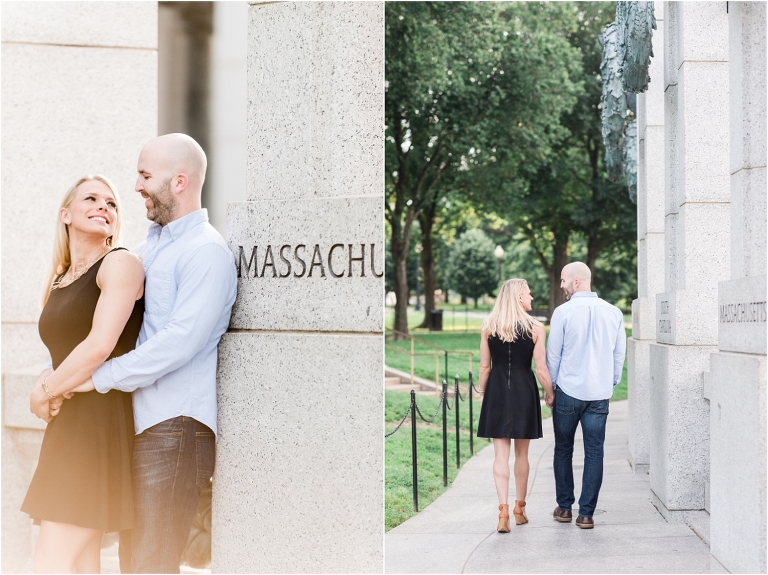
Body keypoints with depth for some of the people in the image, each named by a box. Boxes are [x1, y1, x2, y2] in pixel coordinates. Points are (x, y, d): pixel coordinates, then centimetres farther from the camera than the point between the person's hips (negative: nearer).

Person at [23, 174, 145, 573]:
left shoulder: (120, 264, -7)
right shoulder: (58, 281, 18)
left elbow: (100, 346, -17)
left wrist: (46, 390, -5)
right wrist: (52, 392, 0)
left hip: (102, 419, -8)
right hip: (69, 423, 8)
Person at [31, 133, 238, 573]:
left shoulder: (207, 252, -10)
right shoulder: (149, 248, 20)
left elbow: (180, 342, -21)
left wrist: (99, 377, -17)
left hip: (175, 426, -9)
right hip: (139, 423, 9)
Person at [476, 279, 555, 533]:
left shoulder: (488, 326, -2)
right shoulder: (535, 328, -7)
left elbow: (484, 366, 1)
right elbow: (541, 369, -6)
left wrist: (483, 393, 14)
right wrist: (550, 394, 9)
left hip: (496, 390, 1)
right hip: (524, 390, -1)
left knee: (501, 453, 2)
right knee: (521, 453, 14)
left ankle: (503, 511, -10)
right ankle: (519, 509, 25)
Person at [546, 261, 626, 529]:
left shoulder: (563, 312, -9)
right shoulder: (614, 312, 1)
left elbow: (553, 354, -3)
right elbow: (620, 353, 8)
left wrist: (550, 387, 9)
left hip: (568, 390, -2)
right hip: (600, 393, 2)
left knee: (564, 450, 12)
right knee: (594, 452, 5)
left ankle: (564, 507, 18)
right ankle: (586, 513, 4)